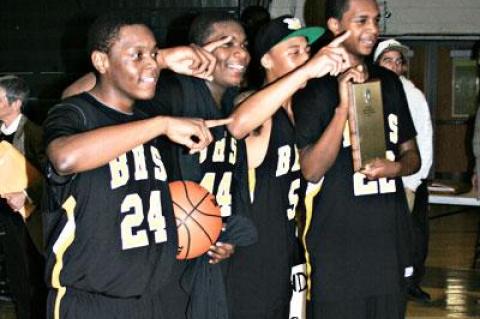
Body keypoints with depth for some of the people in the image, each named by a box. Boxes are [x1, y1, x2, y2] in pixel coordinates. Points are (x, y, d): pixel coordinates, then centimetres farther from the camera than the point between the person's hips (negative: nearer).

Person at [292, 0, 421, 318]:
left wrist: (395, 166, -7)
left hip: (390, 237, 5)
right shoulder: (314, 87, -6)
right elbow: (311, 170, -14)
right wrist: (344, 106, -24)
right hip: (337, 241, -5)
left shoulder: (390, 82, 10)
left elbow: (411, 155, 17)